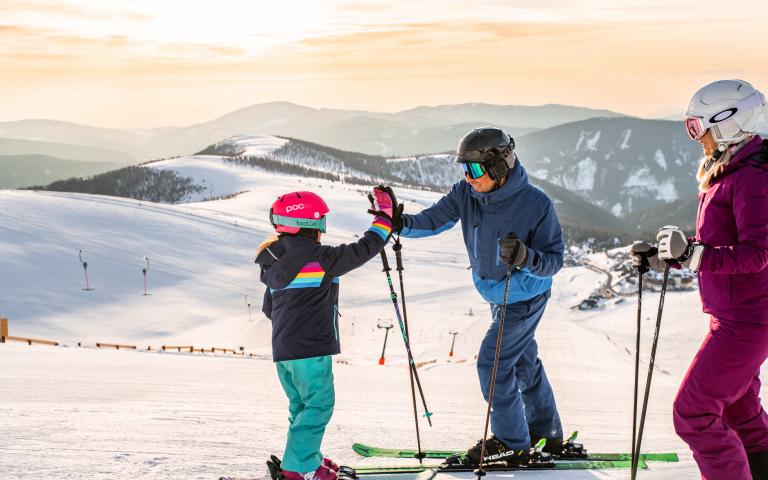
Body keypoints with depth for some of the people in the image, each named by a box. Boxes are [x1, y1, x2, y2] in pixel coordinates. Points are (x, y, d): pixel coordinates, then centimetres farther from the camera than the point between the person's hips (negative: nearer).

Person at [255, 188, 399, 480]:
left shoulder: (276, 262, 10)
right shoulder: (318, 258, -15)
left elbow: (268, 308, 19)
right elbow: (361, 251, -11)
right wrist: (386, 217, 0)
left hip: (283, 350, 9)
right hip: (311, 350, -9)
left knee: (302, 405, 19)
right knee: (318, 405, -2)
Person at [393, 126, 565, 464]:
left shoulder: (536, 204, -27)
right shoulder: (467, 193, -13)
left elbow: (554, 260, -23)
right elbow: (432, 220, -11)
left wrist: (526, 258, -43)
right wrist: (399, 223, -29)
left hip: (525, 297, -7)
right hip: (496, 294, 7)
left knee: (492, 362, -10)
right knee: (523, 360, 19)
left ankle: (511, 442, 5)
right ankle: (546, 431, 37)